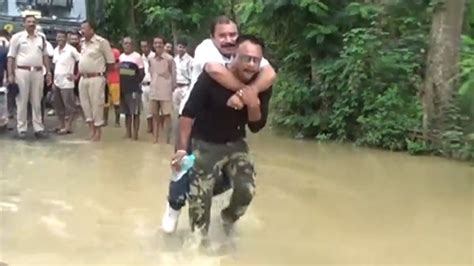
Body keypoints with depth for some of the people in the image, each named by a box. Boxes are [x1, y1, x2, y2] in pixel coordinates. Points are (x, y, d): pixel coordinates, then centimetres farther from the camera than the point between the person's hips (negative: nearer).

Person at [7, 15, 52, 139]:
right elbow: (11, 57, 0)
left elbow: (45, 56, 16)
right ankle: (21, 129, 6)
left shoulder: (41, 38, 11)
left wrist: (48, 72, 9)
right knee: (22, 102, 1)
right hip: (22, 72, -3)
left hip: (38, 72, 3)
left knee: (37, 102, 7)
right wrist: (10, 75, -7)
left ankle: (38, 128, 12)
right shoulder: (17, 37, 1)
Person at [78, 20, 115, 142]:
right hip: (83, 78, 8)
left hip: (96, 78, -8)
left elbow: (111, 61, -5)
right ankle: (91, 128, 19)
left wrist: (102, 71, 2)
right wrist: (79, 72, 15)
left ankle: (98, 130, 4)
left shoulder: (101, 42, -9)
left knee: (96, 104, -4)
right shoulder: (83, 43, 13)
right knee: (85, 103, 9)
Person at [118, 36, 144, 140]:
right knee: (127, 112, 11)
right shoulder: (121, 57, 13)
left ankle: (135, 134, -1)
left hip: (134, 88, -6)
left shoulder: (137, 56, -5)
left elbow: (142, 73, -6)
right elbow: (119, 71, 18)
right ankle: (128, 133, 18)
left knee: (135, 112, -4)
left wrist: (136, 83, -12)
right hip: (123, 88, 6)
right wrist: (121, 84, 7)